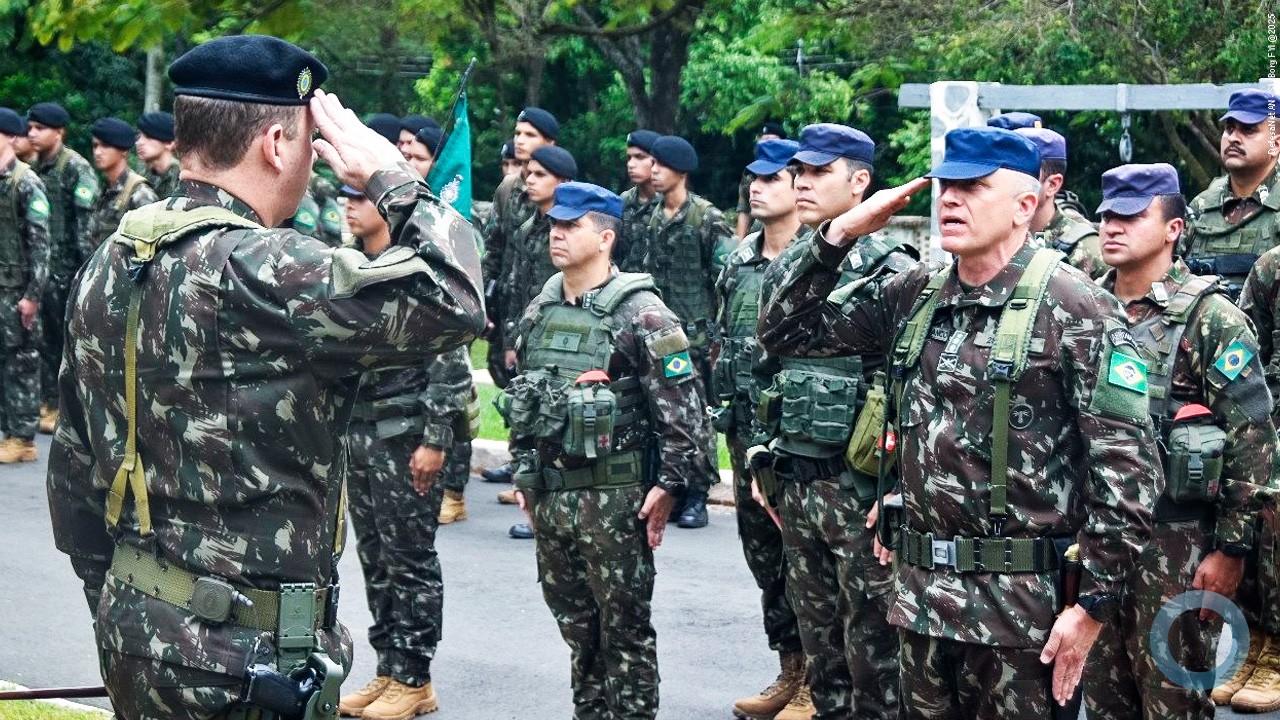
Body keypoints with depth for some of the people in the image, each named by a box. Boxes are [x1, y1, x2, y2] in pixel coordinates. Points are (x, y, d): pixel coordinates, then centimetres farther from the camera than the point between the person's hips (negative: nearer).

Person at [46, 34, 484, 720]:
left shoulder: (109, 264, 6)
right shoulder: (260, 271, -20)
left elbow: (74, 466, 12)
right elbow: (452, 302, -23)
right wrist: (394, 177, -9)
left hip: (132, 631, 9)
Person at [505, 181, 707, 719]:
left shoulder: (640, 312, -10)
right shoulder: (540, 311, 10)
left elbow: (684, 403, -12)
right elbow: (522, 397, 20)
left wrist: (669, 483, -15)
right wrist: (524, 473, 17)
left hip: (613, 496, -7)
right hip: (548, 492, 7)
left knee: (624, 624, 0)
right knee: (573, 621, 14)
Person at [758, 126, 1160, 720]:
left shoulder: (1076, 309, -9)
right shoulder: (913, 296, 9)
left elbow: (1127, 471, -12)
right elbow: (785, 331, 12)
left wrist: (1094, 605, -15)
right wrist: (838, 234, -1)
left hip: (1022, 602, -6)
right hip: (920, 590, 6)